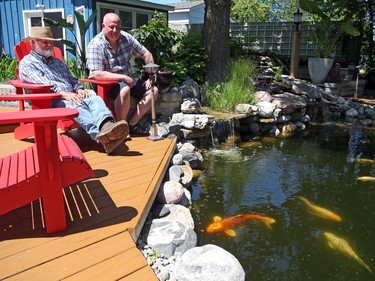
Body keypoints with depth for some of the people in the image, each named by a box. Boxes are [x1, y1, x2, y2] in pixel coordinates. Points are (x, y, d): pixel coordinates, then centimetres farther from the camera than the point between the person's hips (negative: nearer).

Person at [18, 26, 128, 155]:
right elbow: (42, 85, -8)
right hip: (49, 102, -6)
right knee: (76, 106, -38)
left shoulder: (58, 62, 33)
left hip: (71, 96, 6)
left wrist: (79, 89, 3)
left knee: (94, 98, -27)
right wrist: (64, 93, -22)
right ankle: (100, 135, -65)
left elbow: (72, 79, 27)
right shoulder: (27, 63, 10)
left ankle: (106, 125, -59)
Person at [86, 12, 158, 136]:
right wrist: (123, 77, -26)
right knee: (125, 90, -37)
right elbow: (97, 74, -25)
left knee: (153, 90, -9)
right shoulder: (95, 45, -16)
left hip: (128, 80, 7)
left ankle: (132, 124, -9)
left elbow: (147, 55, 4)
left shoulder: (126, 38, -1)